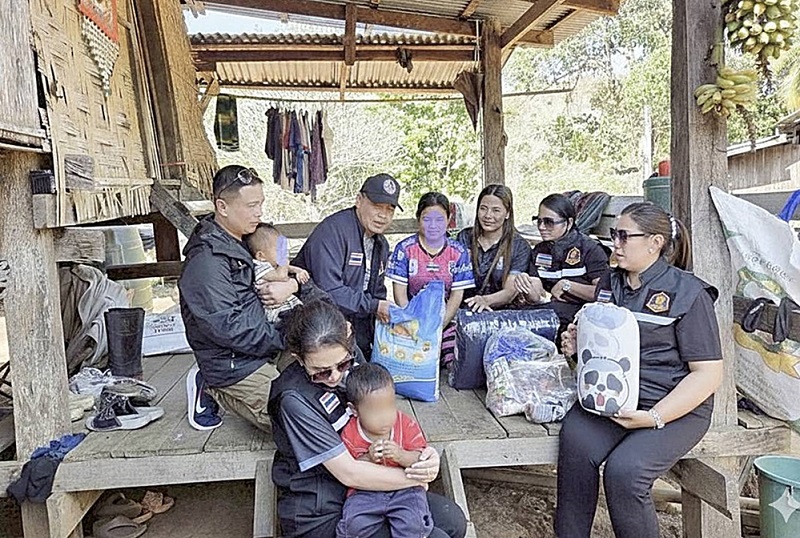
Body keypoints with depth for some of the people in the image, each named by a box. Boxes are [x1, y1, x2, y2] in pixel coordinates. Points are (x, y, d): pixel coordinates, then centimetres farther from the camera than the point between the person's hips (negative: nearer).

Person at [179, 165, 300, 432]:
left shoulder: (240, 242, 8)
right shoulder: (206, 261, -21)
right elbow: (228, 328, -24)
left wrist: (292, 284, -8)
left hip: (260, 350, 9)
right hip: (234, 366, -9)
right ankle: (213, 392, 2)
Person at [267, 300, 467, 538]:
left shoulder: (349, 365, -4)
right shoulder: (294, 400, -26)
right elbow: (349, 473, -25)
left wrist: (424, 454, -15)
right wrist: (419, 476, -16)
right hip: (319, 518, -7)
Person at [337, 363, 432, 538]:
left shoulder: (407, 425, -5)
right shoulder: (350, 435, -6)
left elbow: (421, 459, -4)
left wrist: (401, 456, -24)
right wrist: (368, 459, -20)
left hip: (404, 490, 0)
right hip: (365, 493, 0)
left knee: (413, 523, -25)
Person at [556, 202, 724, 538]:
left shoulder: (688, 293, -6)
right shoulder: (609, 284, 13)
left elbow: (708, 373, -9)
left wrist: (654, 417, -20)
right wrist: (577, 344, 3)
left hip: (675, 408, -4)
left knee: (624, 469, -28)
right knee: (575, 444, -26)